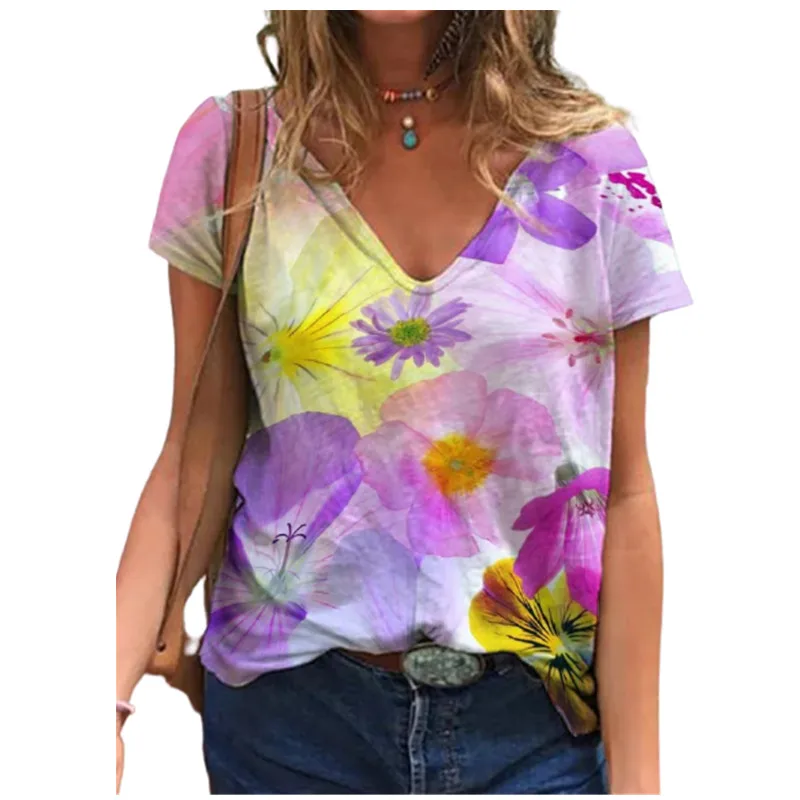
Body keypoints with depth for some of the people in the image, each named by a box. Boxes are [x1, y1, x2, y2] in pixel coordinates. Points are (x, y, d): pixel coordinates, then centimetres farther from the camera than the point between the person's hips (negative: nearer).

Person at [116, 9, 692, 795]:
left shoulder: (597, 161, -4)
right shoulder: (229, 144, -2)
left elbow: (622, 493, -4)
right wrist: (110, 693, -12)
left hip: (535, 714, 0)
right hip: (289, 704, 1)